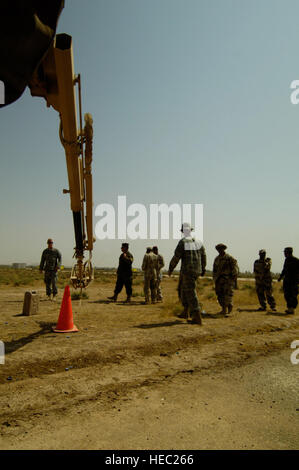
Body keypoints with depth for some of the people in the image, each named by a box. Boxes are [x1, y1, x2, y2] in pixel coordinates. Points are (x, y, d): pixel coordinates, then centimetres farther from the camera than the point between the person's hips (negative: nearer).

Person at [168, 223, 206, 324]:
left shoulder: (182, 242, -13)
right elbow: (203, 256, 12)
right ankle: (185, 311, 24)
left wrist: (170, 269, 1)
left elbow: (176, 257, -12)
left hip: (187, 271, -7)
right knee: (183, 288, 21)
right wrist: (203, 269, 25)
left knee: (191, 293, -3)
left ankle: (197, 317, -5)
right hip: (197, 270, 7)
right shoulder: (198, 241, 7)